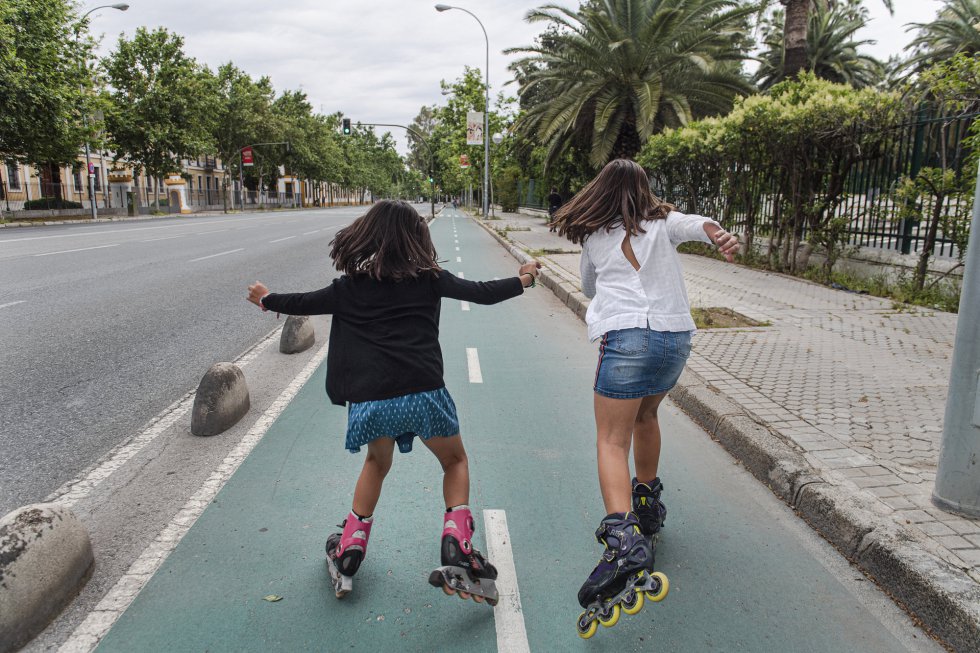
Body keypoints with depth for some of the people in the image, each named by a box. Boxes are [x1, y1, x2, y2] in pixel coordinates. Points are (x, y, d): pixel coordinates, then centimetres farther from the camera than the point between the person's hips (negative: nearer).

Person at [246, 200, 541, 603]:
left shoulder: (349, 287, 8)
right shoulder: (428, 279, 4)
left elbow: (304, 303, 22)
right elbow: (481, 293, 10)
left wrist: (267, 300, 42)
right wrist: (522, 281, 28)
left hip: (369, 400, 2)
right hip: (422, 393, -2)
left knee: (377, 462, 32)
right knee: (455, 462, 22)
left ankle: (347, 555, 33)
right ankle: (457, 552, 7)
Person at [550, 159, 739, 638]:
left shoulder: (592, 236, 14)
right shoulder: (662, 222, 16)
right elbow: (693, 224, -7)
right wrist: (716, 233, -27)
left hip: (626, 335, -4)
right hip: (677, 335, 4)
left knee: (612, 442, -6)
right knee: (645, 415, 26)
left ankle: (623, 541, -27)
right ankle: (647, 505, 40)